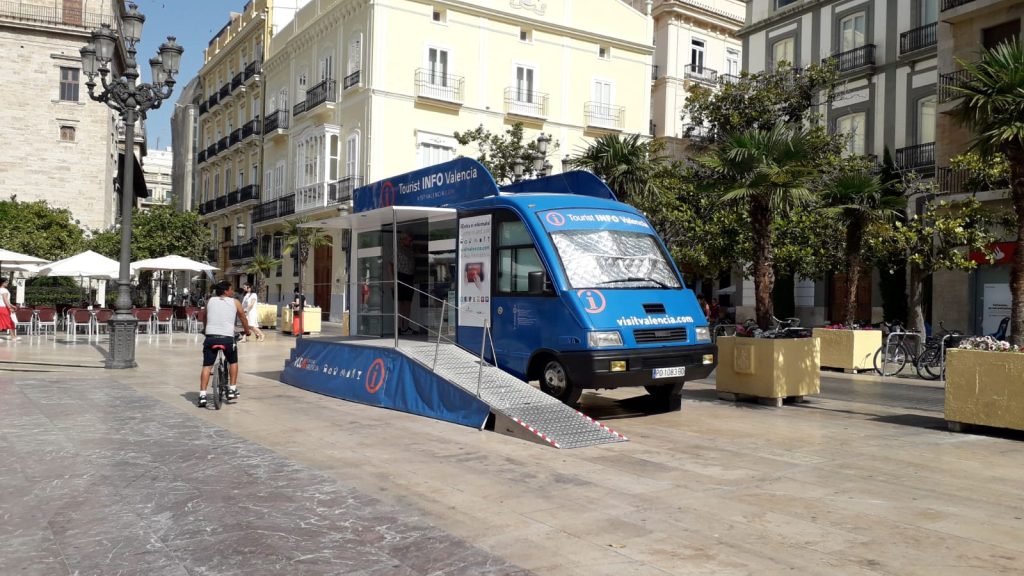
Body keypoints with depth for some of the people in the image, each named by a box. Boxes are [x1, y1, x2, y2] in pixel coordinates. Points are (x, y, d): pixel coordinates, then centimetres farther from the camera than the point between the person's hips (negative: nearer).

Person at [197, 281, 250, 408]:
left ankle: (202, 396, -4)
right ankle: (232, 390, 20)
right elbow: (243, 319, 18)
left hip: (210, 337, 2)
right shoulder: (235, 302, 8)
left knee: (207, 366, 4)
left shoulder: (210, 301, 14)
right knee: (233, 362, 21)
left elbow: (205, 318, 21)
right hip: (227, 337, -2)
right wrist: (247, 332, 34)